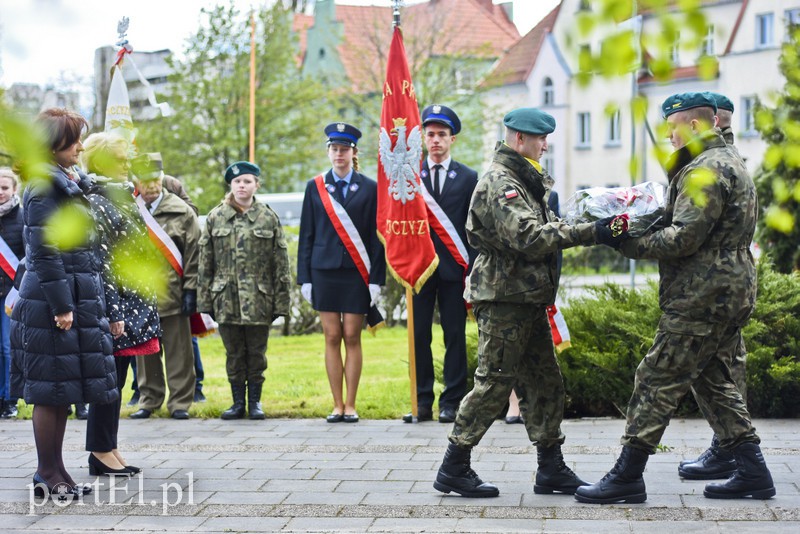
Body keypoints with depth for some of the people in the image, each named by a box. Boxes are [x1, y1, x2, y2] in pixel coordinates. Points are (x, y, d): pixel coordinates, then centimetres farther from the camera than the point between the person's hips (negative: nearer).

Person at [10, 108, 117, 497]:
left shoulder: (71, 184, 16)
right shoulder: (44, 187, -13)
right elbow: (44, 252, -18)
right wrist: (61, 306, -20)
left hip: (77, 299, 9)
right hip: (51, 303, -9)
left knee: (63, 391, 12)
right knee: (51, 390, -2)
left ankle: (53, 469, 19)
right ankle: (47, 473, 5)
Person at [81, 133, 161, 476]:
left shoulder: (118, 197, 17)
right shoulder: (95, 203, -12)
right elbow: (100, 263, -18)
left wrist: (142, 305, 21)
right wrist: (112, 312, -21)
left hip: (131, 305, 9)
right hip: (114, 307, -9)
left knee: (116, 380, 12)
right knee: (109, 379, -4)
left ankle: (108, 450, 17)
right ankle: (101, 453, 3)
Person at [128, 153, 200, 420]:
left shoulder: (182, 212, 2)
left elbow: (193, 254, 1)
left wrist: (190, 290, -5)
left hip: (172, 295, -2)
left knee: (178, 351, 2)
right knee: (145, 351, 8)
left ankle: (180, 402, 10)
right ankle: (149, 399, 19)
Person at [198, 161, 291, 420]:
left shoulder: (269, 218, 3)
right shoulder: (215, 218, 5)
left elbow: (281, 263, 3)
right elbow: (205, 262, 7)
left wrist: (281, 301, -2)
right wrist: (205, 299, 2)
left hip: (258, 301, -1)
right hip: (226, 299, 1)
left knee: (257, 353, 6)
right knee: (234, 353, 7)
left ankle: (255, 401, 18)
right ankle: (238, 401, 17)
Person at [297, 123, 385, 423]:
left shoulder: (370, 189, 5)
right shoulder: (315, 187, 9)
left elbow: (376, 237, 2)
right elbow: (307, 235, 9)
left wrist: (376, 279, -4)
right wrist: (305, 278, 3)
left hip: (357, 273, -1)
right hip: (324, 271, 1)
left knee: (352, 337, 0)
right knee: (332, 337, 2)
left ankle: (351, 406, 7)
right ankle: (337, 406, 8)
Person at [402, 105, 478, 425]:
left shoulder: (468, 178, 6)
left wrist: (472, 268, -2)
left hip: (454, 266, -1)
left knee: (455, 336, 1)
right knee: (418, 335, 2)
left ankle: (451, 403, 6)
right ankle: (422, 401, 8)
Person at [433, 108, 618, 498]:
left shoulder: (524, 181, 18)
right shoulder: (499, 184, -16)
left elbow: (544, 229, 18)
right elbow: (529, 237, -27)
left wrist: (593, 228, 5)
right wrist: (590, 233, -27)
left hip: (528, 299, 10)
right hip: (503, 299, -10)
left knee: (544, 383, 11)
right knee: (494, 383, -5)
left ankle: (551, 469, 18)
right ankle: (453, 469, 4)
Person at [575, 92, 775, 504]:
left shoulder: (705, 170, -15)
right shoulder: (729, 163, 20)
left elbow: (683, 238, -23)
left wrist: (629, 245, -15)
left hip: (701, 298, -11)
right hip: (732, 291, 11)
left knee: (658, 379, -6)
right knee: (712, 380, 17)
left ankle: (627, 476, -2)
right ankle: (752, 472, 17)